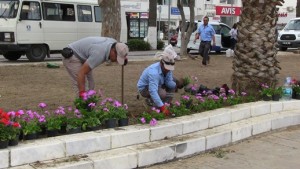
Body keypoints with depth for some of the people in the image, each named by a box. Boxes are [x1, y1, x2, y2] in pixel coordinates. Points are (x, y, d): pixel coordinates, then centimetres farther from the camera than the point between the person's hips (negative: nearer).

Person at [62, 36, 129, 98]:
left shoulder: (114, 44, -12)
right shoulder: (99, 54, -37)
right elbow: (81, 73, -37)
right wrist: (82, 94, -39)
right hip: (71, 58, -9)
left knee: (90, 85, 6)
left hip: (82, 57, 9)